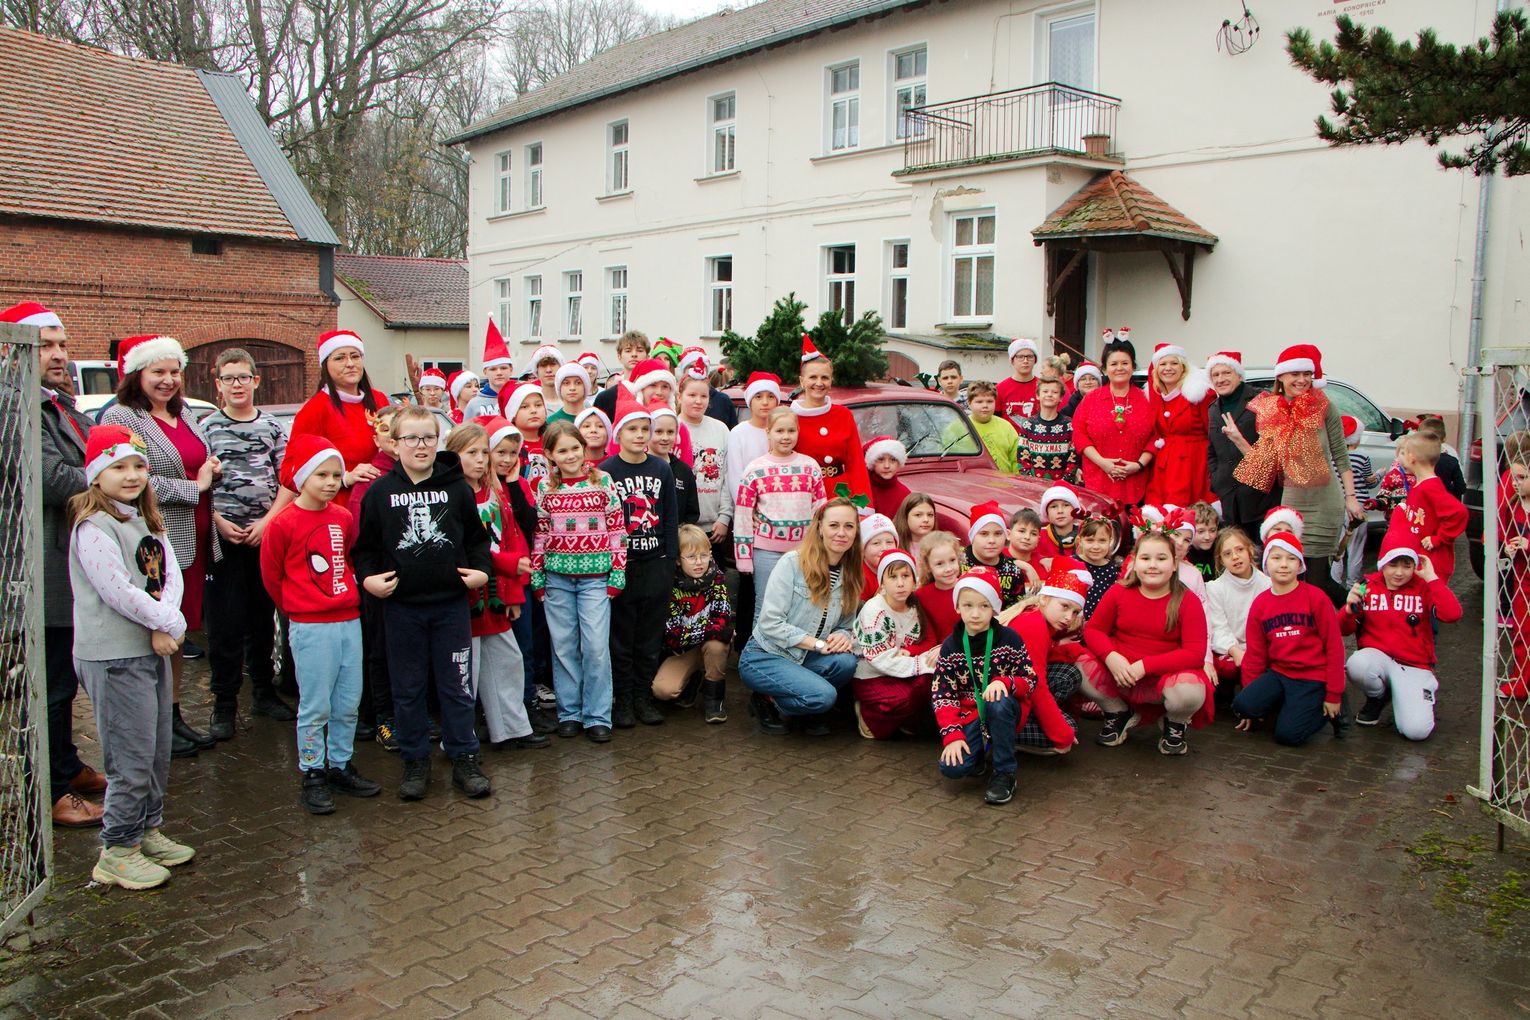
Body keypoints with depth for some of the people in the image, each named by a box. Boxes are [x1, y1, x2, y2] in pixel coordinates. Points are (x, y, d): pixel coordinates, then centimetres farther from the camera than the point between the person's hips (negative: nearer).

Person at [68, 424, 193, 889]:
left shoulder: (147, 522, 13)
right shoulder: (93, 528, -14)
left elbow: (172, 576, 4)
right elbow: (119, 592, -21)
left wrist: (164, 627, -12)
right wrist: (171, 623, -12)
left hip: (153, 649, 9)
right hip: (113, 658, -8)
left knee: (158, 752, 17)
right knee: (132, 759, -3)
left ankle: (148, 831, 32)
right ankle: (118, 852, 11)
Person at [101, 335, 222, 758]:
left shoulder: (184, 415, 16)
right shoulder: (120, 418, -9)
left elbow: (203, 466, 30)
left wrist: (211, 470, 7)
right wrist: (193, 487, -13)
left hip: (194, 544, 8)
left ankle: (174, 716, 25)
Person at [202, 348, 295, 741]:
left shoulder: (273, 427, 8)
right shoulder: (207, 428, 3)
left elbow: (288, 481, 4)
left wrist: (268, 521, -8)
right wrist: (219, 522, -12)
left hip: (266, 533, 2)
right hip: (223, 535, -2)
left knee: (264, 616, 10)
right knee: (226, 622, -2)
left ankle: (263, 692, 24)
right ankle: (224, 705, 7)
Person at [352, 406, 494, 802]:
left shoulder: (456, 487, 2)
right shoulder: (380, 491, 1)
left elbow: (478, 537, 9)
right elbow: (364, 545, 6)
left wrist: (481, 570, -6)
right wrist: (368, 577, -10)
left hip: (451, 603, 0)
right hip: (401, 606, 0)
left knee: (457, 686, 6)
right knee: (408, 688, 10)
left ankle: (465, 759, 18)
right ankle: (415, 762, 23)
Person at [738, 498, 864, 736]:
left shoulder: (850, 577, 5)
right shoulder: (792, 563, -14)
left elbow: (845, 627, 12)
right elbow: (770, 623, -18)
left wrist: (842, 637, -13)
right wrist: (818, 643, -22)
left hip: (804, 660, 6)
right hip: (764, 656, -6)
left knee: (846, 661, -26)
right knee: (823, 695, -29)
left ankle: (809, 712, 2)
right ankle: (766, 703, 0)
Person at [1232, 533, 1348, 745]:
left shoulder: (1315, 598, -8)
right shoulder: (1259, 604, 5)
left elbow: (1334, 646, -6)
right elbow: (1255, 654, 9)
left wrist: (1333, 695, -6)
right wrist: (1252, 692, 9)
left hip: (1313, 676, -4)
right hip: (1278, 673, 5)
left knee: (1288, 734, -19)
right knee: (1242, 705, -21)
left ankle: (1324, 708, 10)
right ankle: (1291, 706, 6)